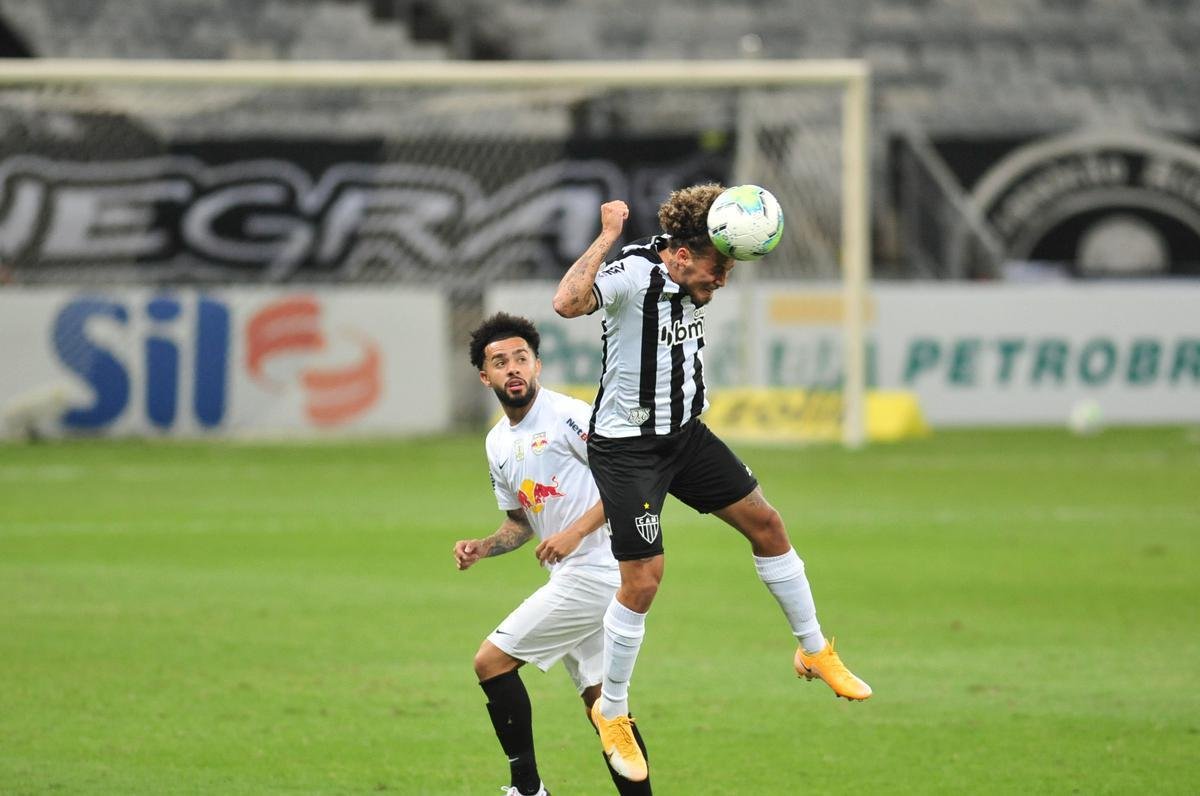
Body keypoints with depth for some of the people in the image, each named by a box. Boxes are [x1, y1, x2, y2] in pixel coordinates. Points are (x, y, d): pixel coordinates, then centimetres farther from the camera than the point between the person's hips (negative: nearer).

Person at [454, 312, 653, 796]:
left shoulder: (567, 415, -12)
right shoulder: (498, 443, 14)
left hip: (594, 570, -9)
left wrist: (575, 532, -21)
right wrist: (481, 548, 6)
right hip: (573, 577, 9)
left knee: (492, 662, -7)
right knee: (599, 700, 8)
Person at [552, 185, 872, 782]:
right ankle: (610, 712, 11)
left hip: (684, 432, 8)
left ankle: (815, 651, 28)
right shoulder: (632, 272, -25)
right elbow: (567, 303, -45)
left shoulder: (693, 276, -2)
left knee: (765, 522, 10)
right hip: (626, 446, -8)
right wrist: (608, 235, -41)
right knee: (642, 579, -8)